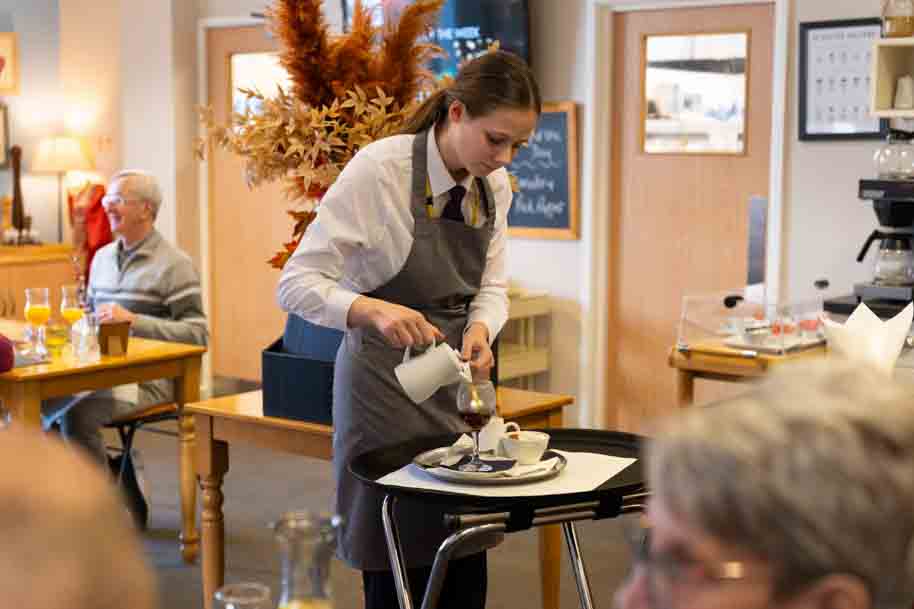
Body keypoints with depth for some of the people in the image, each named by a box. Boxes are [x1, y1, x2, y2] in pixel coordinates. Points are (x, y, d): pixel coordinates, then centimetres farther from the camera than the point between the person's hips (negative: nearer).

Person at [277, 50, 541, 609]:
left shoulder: (494, 184, 0)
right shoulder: (379, 170, -18)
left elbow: (492, 284, 7)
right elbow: (296, 285, -19)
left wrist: (480, 329, -16)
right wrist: (373, 311, -37)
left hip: (457, 379, 6)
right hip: (388, 381, -5)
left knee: (466, 557, 9)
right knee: (399, 562, 1)